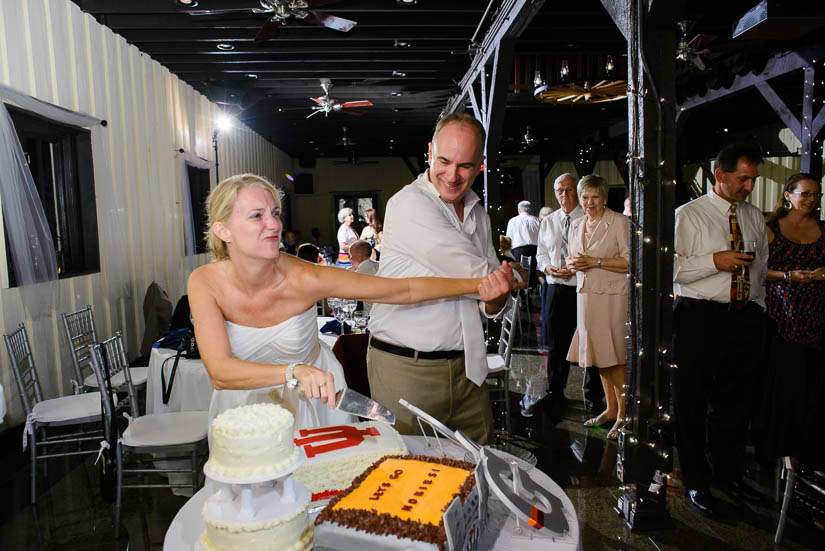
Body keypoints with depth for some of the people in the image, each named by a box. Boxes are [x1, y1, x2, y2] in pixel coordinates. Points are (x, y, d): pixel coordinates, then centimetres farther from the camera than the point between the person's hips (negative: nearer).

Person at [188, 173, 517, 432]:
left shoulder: (304, 279, -25)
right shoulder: (206, 282, -21)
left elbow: (404, 290, -21)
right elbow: (220, 372, -31)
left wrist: (477, 285, -27)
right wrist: (295, 372, -47)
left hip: (312, 403, 0)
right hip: (247, 404, 1)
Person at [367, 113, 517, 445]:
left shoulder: (478, 212, 13)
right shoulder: (408, 205, -12)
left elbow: (489, 289, 15)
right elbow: (476, 272, -18)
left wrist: (496, 299, -9)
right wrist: (515, 278, 2)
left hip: (466, 366, 7)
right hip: (406, 368, -6)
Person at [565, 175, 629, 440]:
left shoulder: (619, 222, -5)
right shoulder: (576, 225, 14)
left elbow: (630, 261, -12)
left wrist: (596, 261, -16)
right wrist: (573, 264, -1)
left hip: (613, 295, -6)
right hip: (586, 295, 6)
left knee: (614, 357, -4)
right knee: (599, 355, 11)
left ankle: (623, 413, 9)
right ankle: (610, 408, 23)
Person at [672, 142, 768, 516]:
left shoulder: (755, 218, 13)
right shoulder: (688, 215, -5)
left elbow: (761, 270, 21)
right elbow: (670, 268, -12)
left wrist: (757, 310, 14)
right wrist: (714, 261, -20)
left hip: (745, 320, 6)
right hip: (699, 318, -5)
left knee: (735, 401, 16)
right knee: (691, 404, 4)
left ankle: (727, 472, 35)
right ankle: (696, 480, 22)